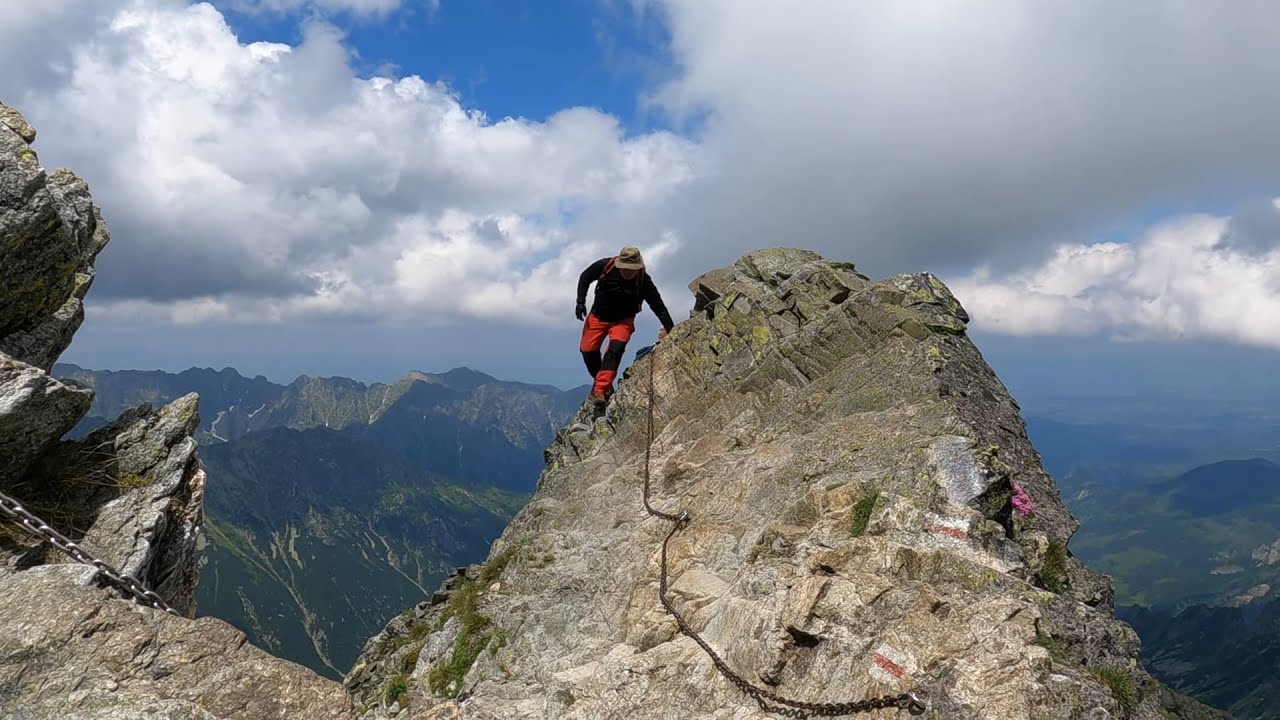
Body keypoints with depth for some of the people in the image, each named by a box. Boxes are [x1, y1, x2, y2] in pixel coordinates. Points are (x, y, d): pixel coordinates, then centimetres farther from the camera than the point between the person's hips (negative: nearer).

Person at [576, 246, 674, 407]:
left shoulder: (644, 281, -24)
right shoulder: (605, 266, -21)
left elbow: (658, 306, -23)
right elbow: (584, 278, -3)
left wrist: (671, 330, -31)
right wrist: (580, 301, -11)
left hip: (623, 320, -2)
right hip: (598, 316, 2)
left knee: (616, 348, -26)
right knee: (587, 349, -6)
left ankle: (599, 390, -29)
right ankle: (604, 384, 16)